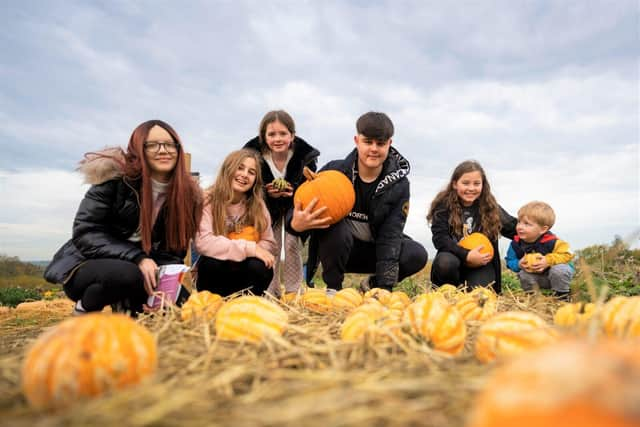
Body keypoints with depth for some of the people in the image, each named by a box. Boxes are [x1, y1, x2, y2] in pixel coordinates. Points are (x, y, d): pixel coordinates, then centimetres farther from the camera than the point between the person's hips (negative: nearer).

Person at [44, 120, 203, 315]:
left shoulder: (186, 194, -3)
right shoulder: (116, 177, -15)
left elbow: (173, 248, -1)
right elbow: (85, 233, -18)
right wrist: (137, 258, -30)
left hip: (142, 268, 4)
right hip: (89, 265, -4)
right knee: (127, 275, -37)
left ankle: (127, 306, 9)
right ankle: (85, 310, -4)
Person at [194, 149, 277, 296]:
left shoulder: (258, 205, -2)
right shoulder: (207, 200, -12)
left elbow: (269, 244, -2)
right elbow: (203, 242, -25)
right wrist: (248, 248, -28)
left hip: (243, 270, 2)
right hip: (214, 270, -2)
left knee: (261, 268, -29)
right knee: (211, 264, -34)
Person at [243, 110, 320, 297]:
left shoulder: (305, 154, -26)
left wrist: (295, 191, -36)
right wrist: (267, 193, -35)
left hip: (295, 203, -1)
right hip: (267, 203, 1)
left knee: (292, 245, -8)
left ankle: (293, 292, 4)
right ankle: (270, 293, 13)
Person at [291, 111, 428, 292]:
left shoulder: (398, 183, -12)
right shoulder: (333, 171, -17)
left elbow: (390, 235, -18)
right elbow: (302, 209, -14)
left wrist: (385, 286, -26)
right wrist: (296, 224, -41)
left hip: (373, 251, 2)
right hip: (335, 248, -2)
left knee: (417, 255, -22)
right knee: (337, 230, -35)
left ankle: (373, 285, 5)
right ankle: (333, 289, -11)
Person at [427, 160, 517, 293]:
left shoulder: (490, 207, 0)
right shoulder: (443, 205, -9)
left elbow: (513, 228, 7)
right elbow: (439, 238, -17)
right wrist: (466, 255, -26)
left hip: (481, 262, 2)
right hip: (454, 257, -1)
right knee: (445, 263, -35)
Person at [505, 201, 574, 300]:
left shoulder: (551, 241, -28)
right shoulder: (516, 243, -16)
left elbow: (566, 254, -25)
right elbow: (510, 260, -4)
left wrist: (548, 261, -35)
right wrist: (519, 264, -27)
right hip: (537, 277, 3)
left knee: (559, 270, -34)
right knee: (523, 275, -24)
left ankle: (561, 295, -6)